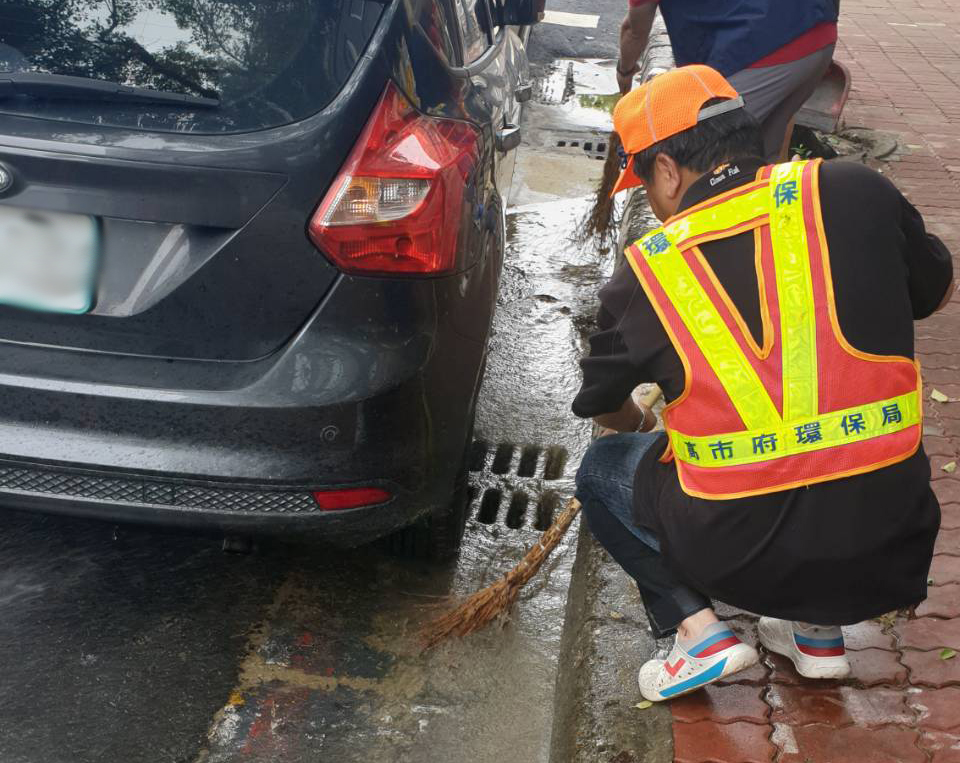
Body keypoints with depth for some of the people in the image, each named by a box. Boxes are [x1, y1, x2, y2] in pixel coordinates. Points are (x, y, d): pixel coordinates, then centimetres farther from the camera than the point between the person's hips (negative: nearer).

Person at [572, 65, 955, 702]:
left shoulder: (645, 271, -4)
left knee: (605, 468, 23)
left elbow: (604, 407, 15)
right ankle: (818, 631, 22)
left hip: (745, 564, -2)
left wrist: (644, 426, 37)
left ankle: (698, 629, 8)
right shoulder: (856, 191, -2)